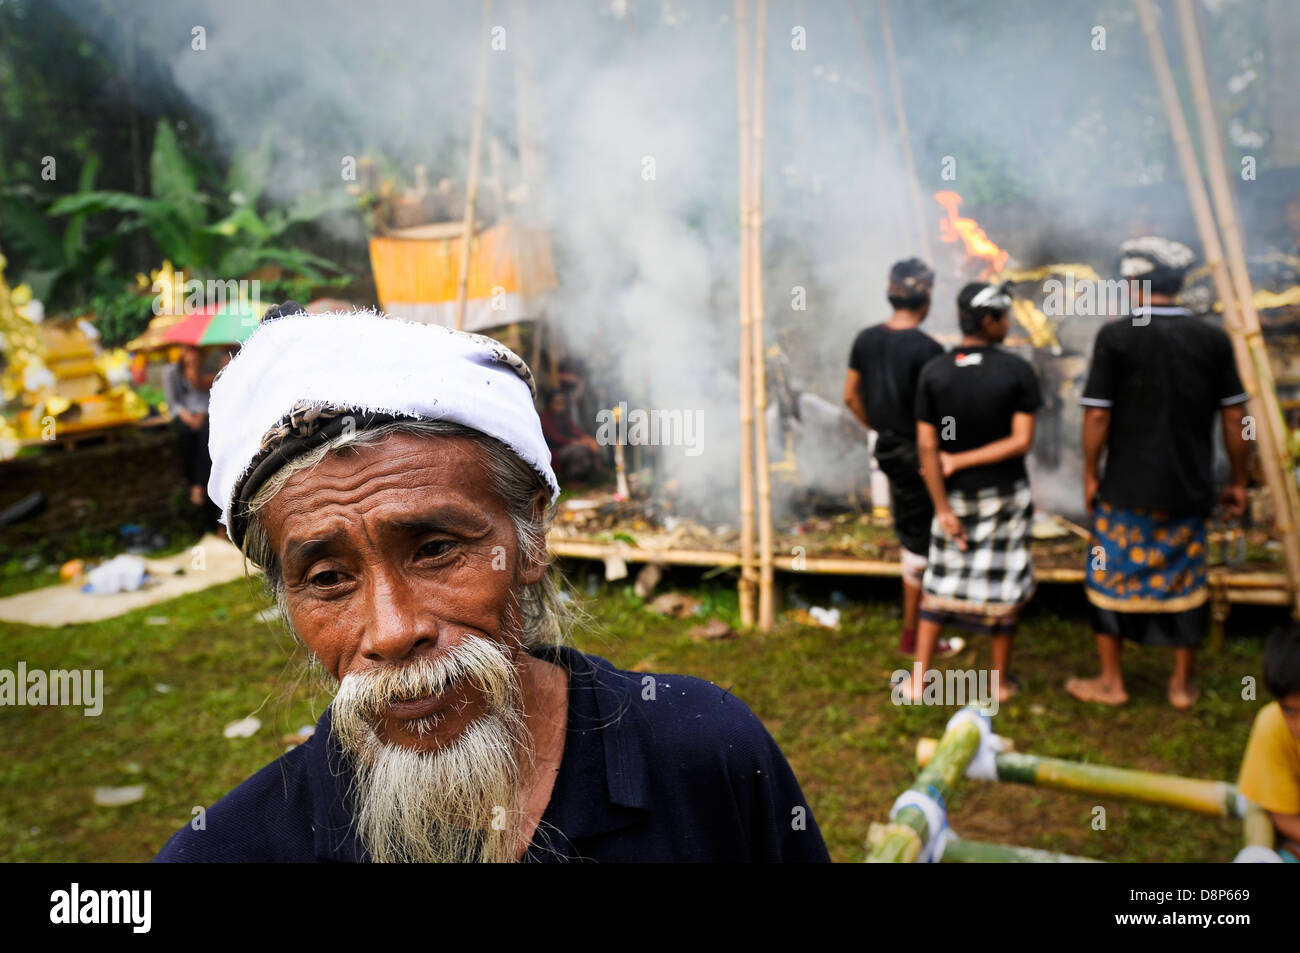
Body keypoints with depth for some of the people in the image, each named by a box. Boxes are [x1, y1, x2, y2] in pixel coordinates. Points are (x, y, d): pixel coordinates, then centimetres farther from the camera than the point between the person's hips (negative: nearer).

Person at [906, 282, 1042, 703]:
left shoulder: (933, 373, -7)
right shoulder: (1017, 371, -12)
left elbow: (927, 446, -9)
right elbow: (1021, 441, -17)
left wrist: (942, 508, -5)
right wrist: (961, 461, -11)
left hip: (955, 495, 2)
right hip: (1004, 495, -2)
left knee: (940, 584, 12)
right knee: (1002, 585, 10)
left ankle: (919, 680, 15)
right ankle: (1001, 680, 24)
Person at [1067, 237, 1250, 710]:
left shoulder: (1116, 337, -12)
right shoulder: (1213, 339, -1)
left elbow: (1097, 414, -11)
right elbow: (1234, 415, 2)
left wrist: (1090, 474, 1)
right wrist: (1238, 480, 12)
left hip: (1126, 490, -3)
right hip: (1189, 490, 3)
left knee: (1111, 579, 12)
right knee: (1186, 581, 15)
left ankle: (1111, 682, 22)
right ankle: (1182, 684, 26)